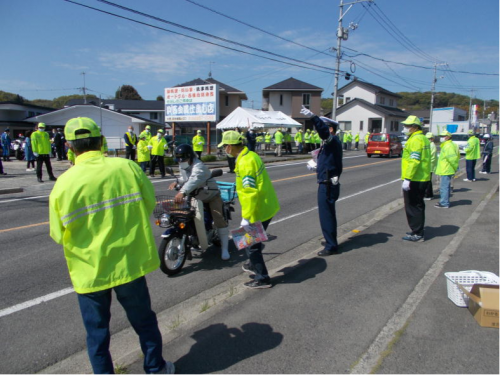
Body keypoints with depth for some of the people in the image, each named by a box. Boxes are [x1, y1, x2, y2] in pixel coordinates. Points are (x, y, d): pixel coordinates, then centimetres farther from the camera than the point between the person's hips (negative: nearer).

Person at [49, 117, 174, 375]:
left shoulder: (64, 183, -13)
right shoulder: (127, 167, -11)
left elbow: (59, 235, -6)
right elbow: (149, 204, -2)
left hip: (89, 270, -1)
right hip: (129, 262, 1)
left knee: (97, 330, 18)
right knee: (143, 320, 20)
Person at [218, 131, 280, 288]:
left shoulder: (245, 163, -24)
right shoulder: (251, 155, 6)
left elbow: (250, 192, -28)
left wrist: (246, 218, -24)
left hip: (259, 210, -10)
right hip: (267, 206, 10)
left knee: (250, 243, 3)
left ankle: (262, 278, 13)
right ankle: (254, 265, 46)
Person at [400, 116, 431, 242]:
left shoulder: (415, 139, -16)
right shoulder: (423, 138, 16)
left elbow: (414, 160, -25)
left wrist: (407, 178, -26)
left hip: (414, 180, -10)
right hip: (423, 178, 10)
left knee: (412, 207, -2)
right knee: (418, 205, 17)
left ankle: (417, 234, 4)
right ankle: (418, 231, 28)